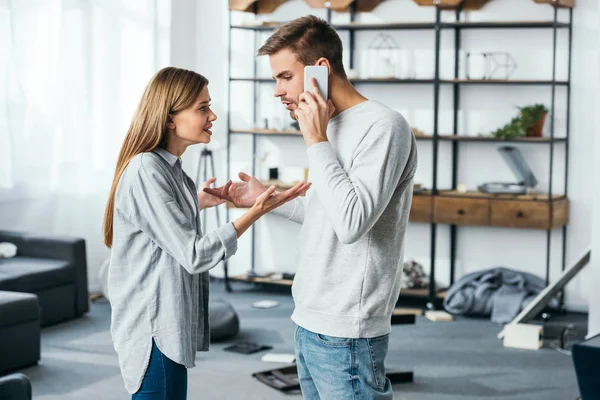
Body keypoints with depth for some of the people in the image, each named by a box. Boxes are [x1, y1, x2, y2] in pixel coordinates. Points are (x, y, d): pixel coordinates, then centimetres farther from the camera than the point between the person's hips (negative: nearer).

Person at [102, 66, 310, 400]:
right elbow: (193, 254, -20)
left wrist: (198, 203, 17)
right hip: (154, 330, -10)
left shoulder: (167, 167, 10)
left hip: (170, 324, 10)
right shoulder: (146, 171, -19)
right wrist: (255, 212, -21)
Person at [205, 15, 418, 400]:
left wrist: (317, 141, -18)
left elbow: (352, 222, -25)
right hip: (311, 325, 9)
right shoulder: (333, 126, 14)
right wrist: (266, 198, 19)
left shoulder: (383, 127, -15)